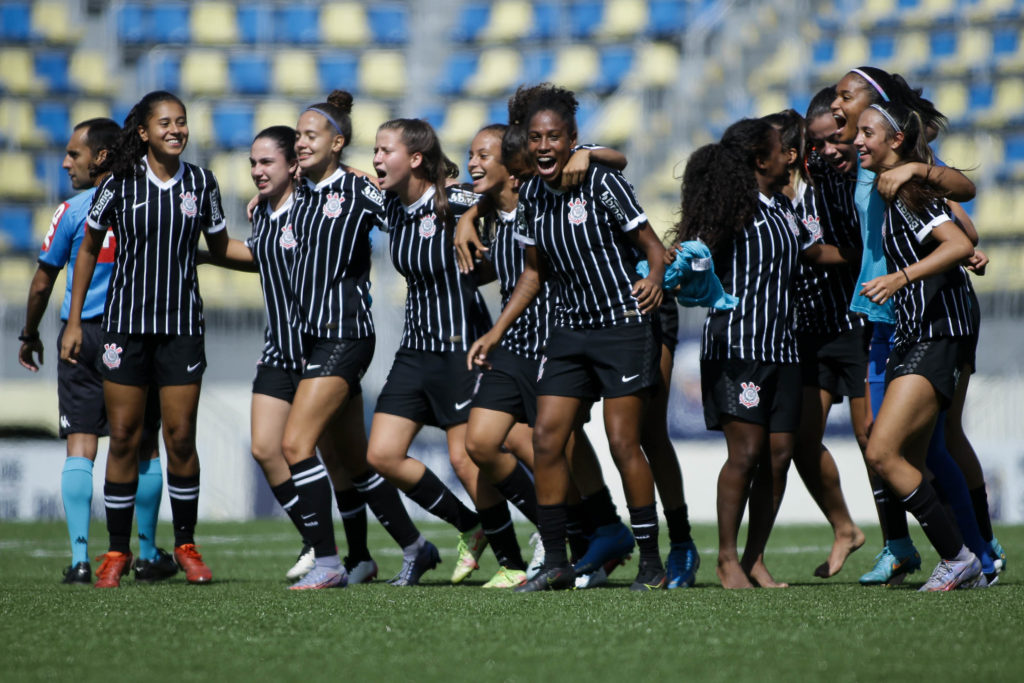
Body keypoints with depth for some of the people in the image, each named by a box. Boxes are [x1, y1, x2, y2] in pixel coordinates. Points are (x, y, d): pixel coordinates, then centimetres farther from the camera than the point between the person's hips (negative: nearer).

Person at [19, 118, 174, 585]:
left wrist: (29, 336, 15)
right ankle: (149, 555, 16)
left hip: (82, 336, -2)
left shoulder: (73, 211, -5)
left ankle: (80, 559, -12)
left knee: (80, 448, -3)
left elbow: (42, 284, 0)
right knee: (144, 446, 10)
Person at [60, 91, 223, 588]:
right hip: (125, 323, -1)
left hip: (182, 324, 1)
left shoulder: (201, 184, 2)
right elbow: (89, 249, 9)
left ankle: (186, 546, 12)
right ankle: (117, 551, 8)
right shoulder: (119, 184, -1)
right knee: (124, 438, 0)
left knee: (181, 438, -2)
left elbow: (219, 247, 16)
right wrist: (73, 321, 8)